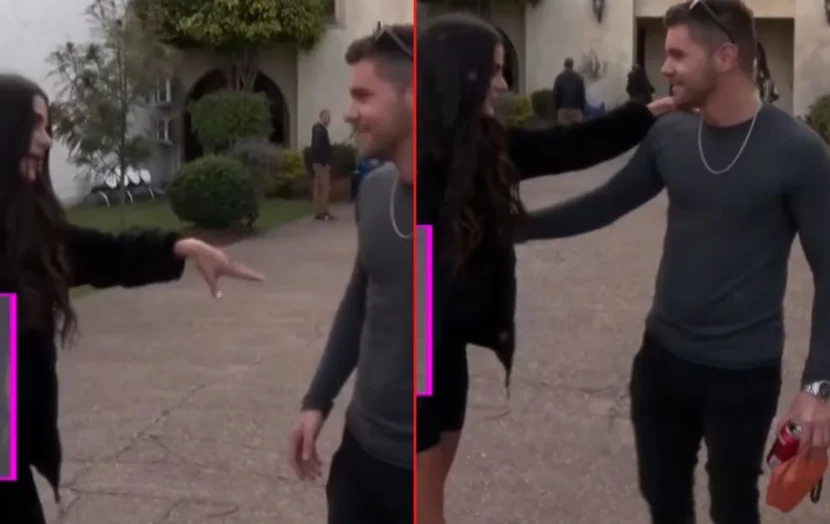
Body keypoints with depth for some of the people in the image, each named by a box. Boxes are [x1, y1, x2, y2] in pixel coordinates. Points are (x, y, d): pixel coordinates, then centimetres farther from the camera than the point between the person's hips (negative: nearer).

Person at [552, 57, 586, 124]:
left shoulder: (559, 78, 0)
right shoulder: (579, 78, 3)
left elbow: (556, 95, 0)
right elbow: (582, 95, 3)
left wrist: (556, 108, 8)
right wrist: (582, 109, 9)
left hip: (563, 109, -1)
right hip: (576, 109, 1)